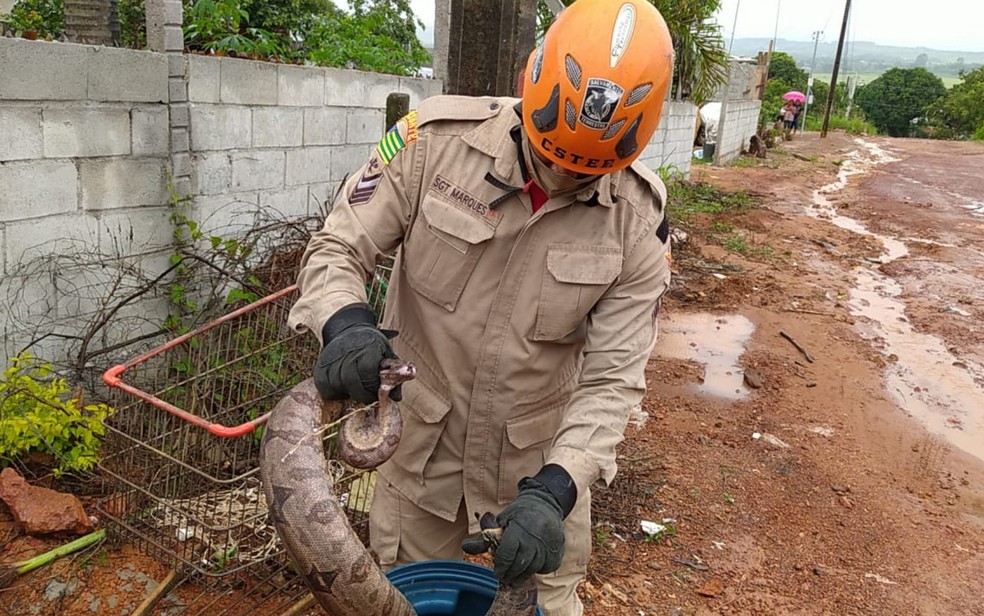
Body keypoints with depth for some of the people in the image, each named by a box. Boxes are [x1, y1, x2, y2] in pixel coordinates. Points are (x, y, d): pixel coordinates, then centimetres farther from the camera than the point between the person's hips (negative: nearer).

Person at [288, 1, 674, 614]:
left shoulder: (638, 221, -14)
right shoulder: (434, 141, -17)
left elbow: (613, 378, -15)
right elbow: (340, 247, -11)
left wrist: (555, 488, -28)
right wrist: (345, 322, -33)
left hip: (540, 460, 0)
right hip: (420, 441, 0)